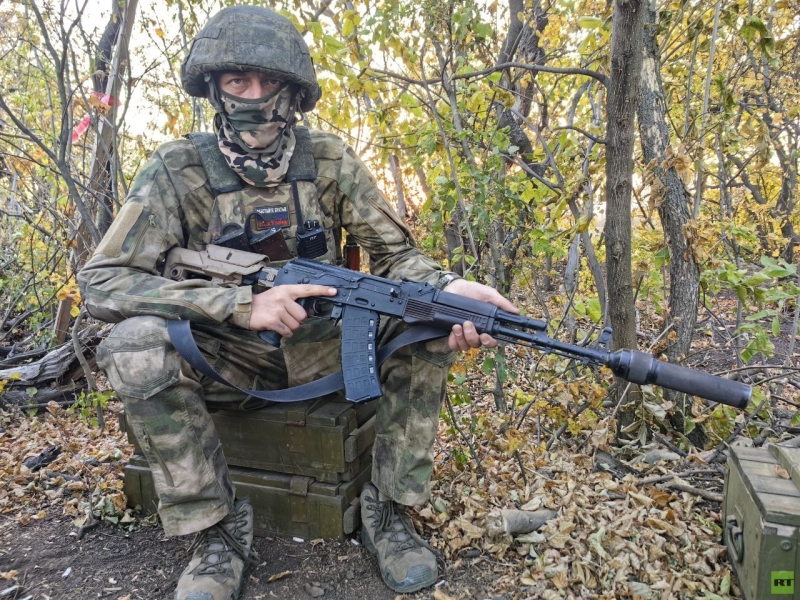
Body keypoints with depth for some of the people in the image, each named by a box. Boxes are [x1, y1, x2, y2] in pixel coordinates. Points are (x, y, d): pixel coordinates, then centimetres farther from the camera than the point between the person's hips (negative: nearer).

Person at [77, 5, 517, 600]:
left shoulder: (332, 161, -5)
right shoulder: (179, 171, -11)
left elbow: (396, 255, -5)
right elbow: (100, 280, -18)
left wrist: (446, 286, -30)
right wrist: (243, 303, -29)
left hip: (325, 347, 2)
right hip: (230, 356, -1)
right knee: (135, 346, -30)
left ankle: (389, 509, -7)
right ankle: (218, 528, -10)